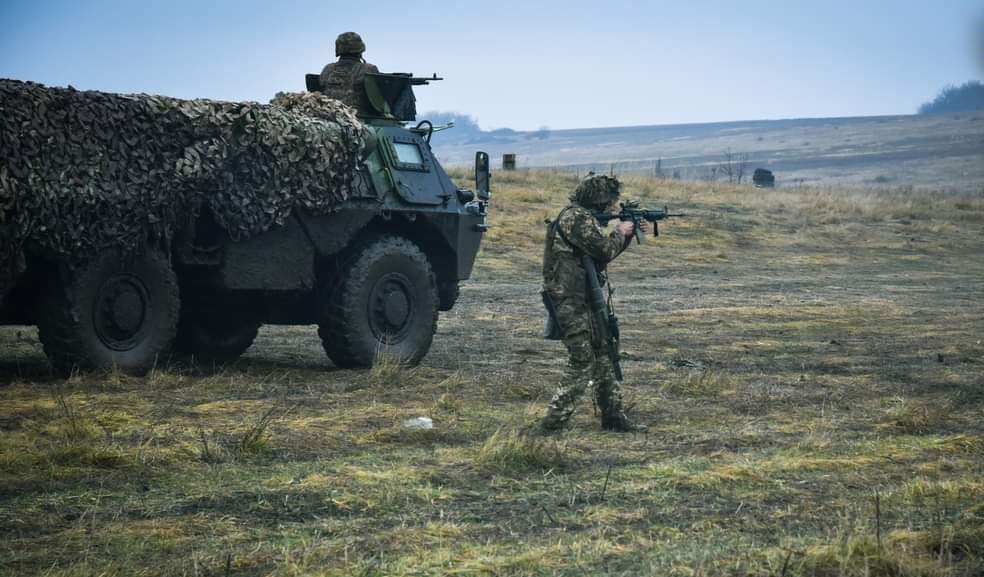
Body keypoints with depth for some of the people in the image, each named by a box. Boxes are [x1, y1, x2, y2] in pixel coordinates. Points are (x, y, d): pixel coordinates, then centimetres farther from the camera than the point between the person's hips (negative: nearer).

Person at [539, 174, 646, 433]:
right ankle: (553, 423, -8)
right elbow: (605, 250, -22)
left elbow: (601, 254, 24)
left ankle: (614, 416, 19)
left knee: (603, 357, 13)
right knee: (582, 363, -10)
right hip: (570, 302, -10)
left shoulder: (582, 216, 17)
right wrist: (620, 232, -3)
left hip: (584, 300, 10)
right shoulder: (576, 217, -16)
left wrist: (629, 233, 16)